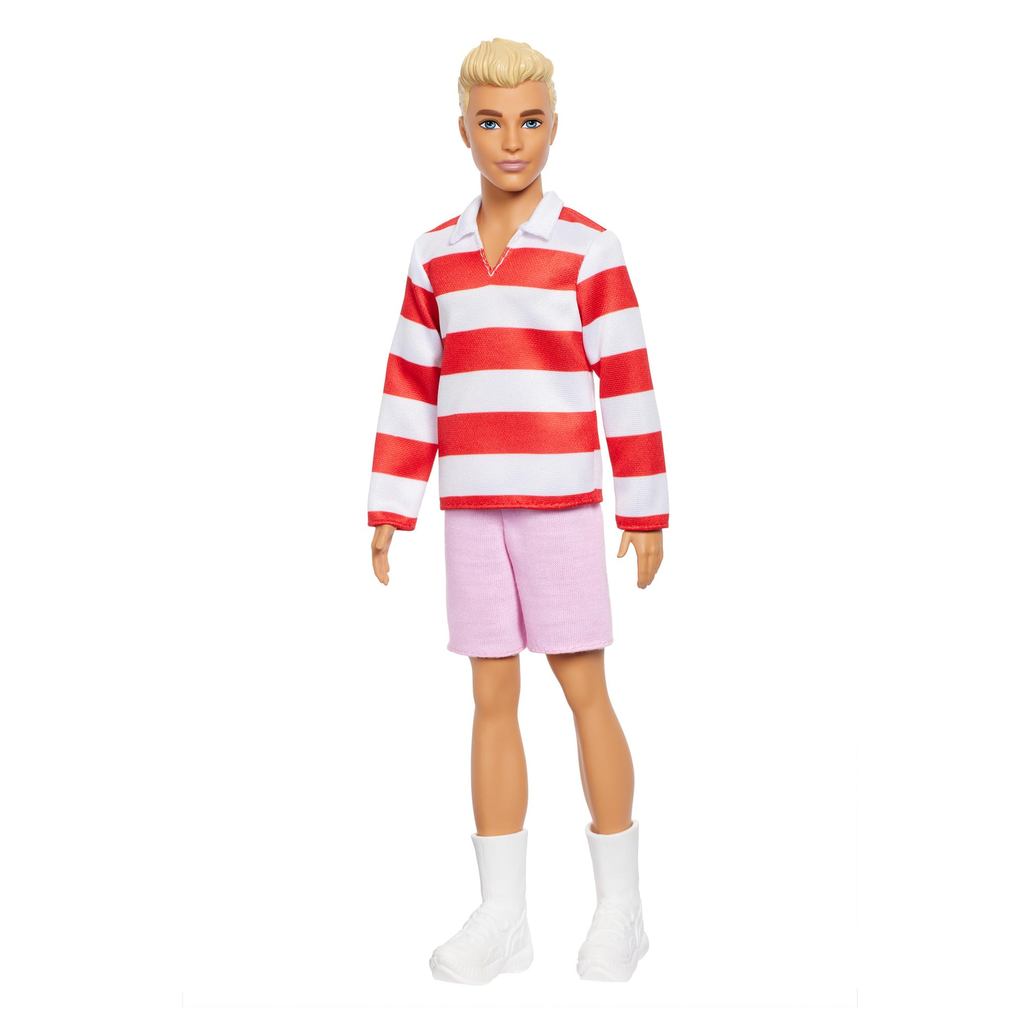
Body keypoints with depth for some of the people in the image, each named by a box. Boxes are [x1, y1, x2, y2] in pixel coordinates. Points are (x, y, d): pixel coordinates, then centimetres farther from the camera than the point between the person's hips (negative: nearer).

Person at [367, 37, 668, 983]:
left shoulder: (589, 249, -2)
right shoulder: (435, 256, 9)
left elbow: (628, 384, -3)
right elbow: (410, 388, 9)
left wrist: (645, 514, -4)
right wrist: (391, 511, 5)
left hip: (561, 502, -3)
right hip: (471, 505, 4)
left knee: (584, 691, 1)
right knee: (493, 698, 7)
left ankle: (621, 907, 16)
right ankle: (502, 916, 16)